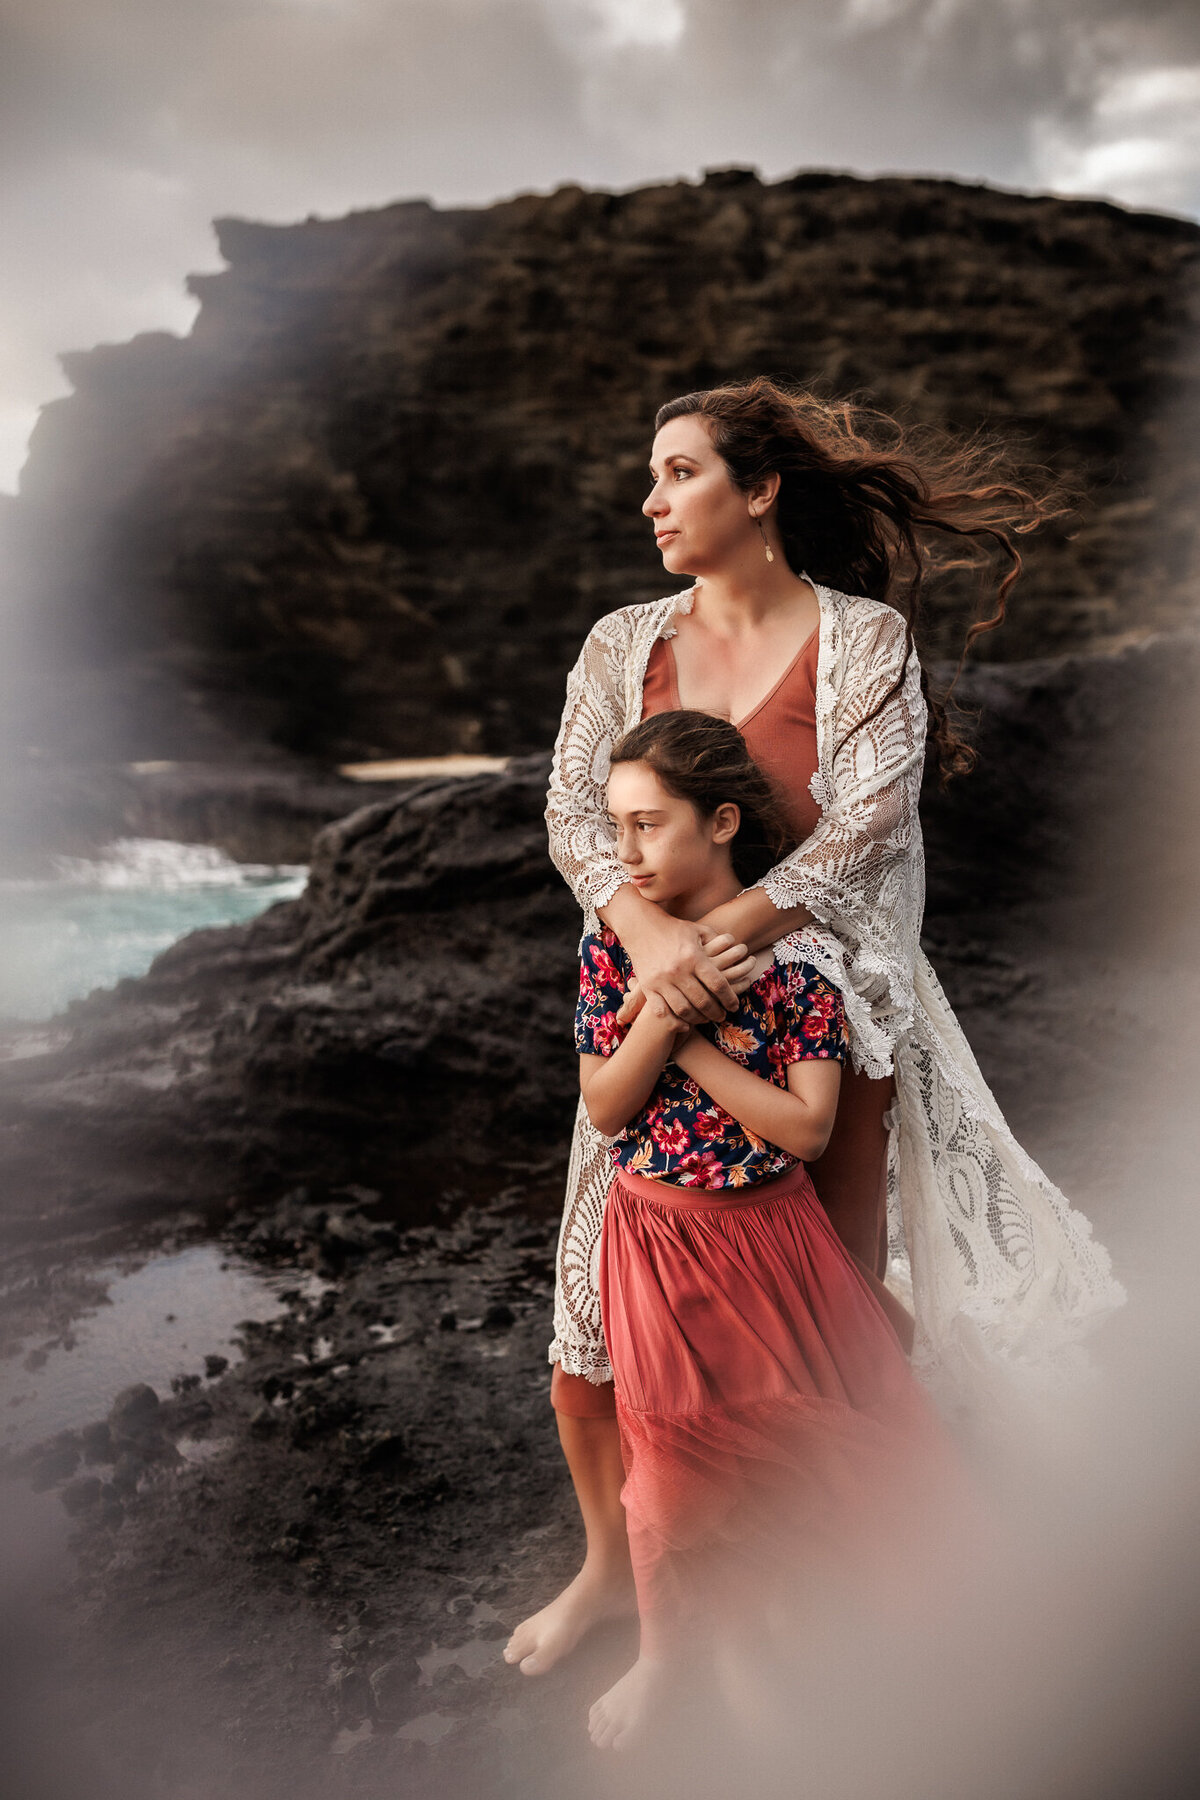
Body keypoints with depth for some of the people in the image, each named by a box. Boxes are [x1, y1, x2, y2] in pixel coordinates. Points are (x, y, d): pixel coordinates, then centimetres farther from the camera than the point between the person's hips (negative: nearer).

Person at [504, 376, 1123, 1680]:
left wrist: (721, 933, -25)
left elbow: (870, 824, -14)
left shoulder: (864, 636, -4)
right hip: (657, 1008, 3)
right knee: (595, 1310, 6)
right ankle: (609, 1563, 33)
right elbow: (573, 812, -5)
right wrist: (648, 934, -24)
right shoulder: (623, 643, 5)